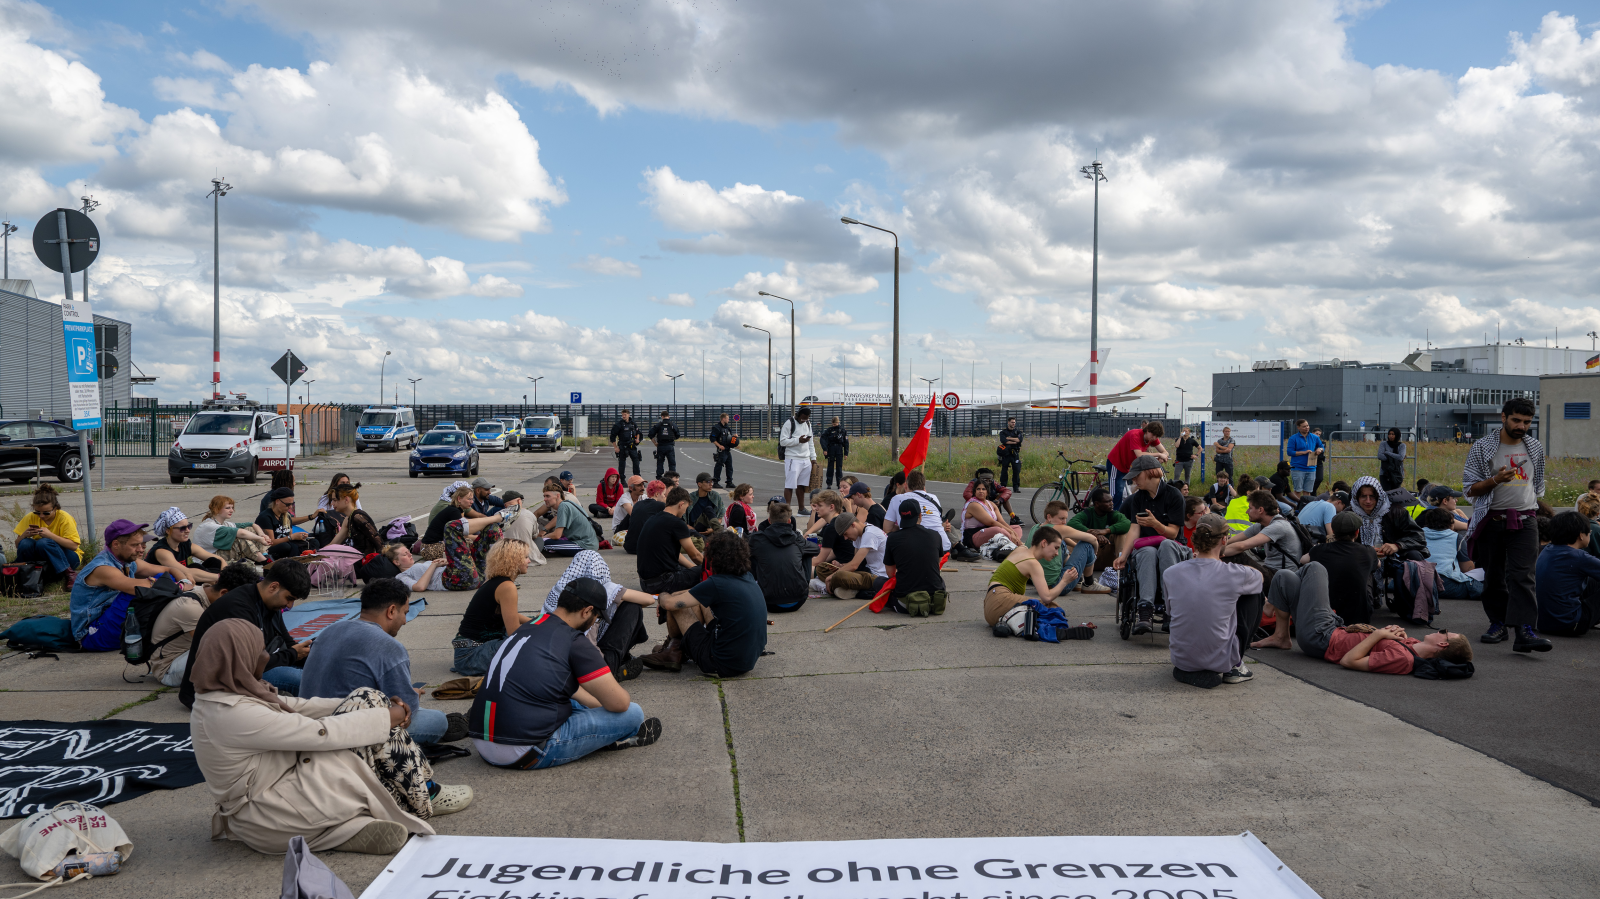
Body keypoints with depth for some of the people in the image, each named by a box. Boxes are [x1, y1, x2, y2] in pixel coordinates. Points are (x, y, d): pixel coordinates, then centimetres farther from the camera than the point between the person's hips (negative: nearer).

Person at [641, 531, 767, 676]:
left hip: (724, 666, -8)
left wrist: (663, 595, 11)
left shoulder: (717, 583, -19)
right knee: (700, 600, 20)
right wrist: (674, 594, 22)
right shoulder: (748, 579, 5)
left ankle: (675, 647, 33)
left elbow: (669, 603, -12)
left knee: (676, 606, 4)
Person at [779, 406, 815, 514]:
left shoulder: (808, 424, 15)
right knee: (790, 486, -7)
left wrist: (813, 457, 16)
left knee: (802, 485, 12)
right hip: (793, 459, -7)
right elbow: (783, 441, -13)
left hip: (806, 460, 7)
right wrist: (798, 440, -19)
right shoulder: (789, 424, -8)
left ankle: (802, 508, 20)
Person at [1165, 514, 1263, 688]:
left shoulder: (1170, 573, -7)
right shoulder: (1233, 574, -14)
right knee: (1254, 594, 16)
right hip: (1221, 661, -4)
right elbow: (1259, 574, 11)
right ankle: (1235, 667, 18)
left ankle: (1186, 670, 23)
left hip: (1181, 660, 4)